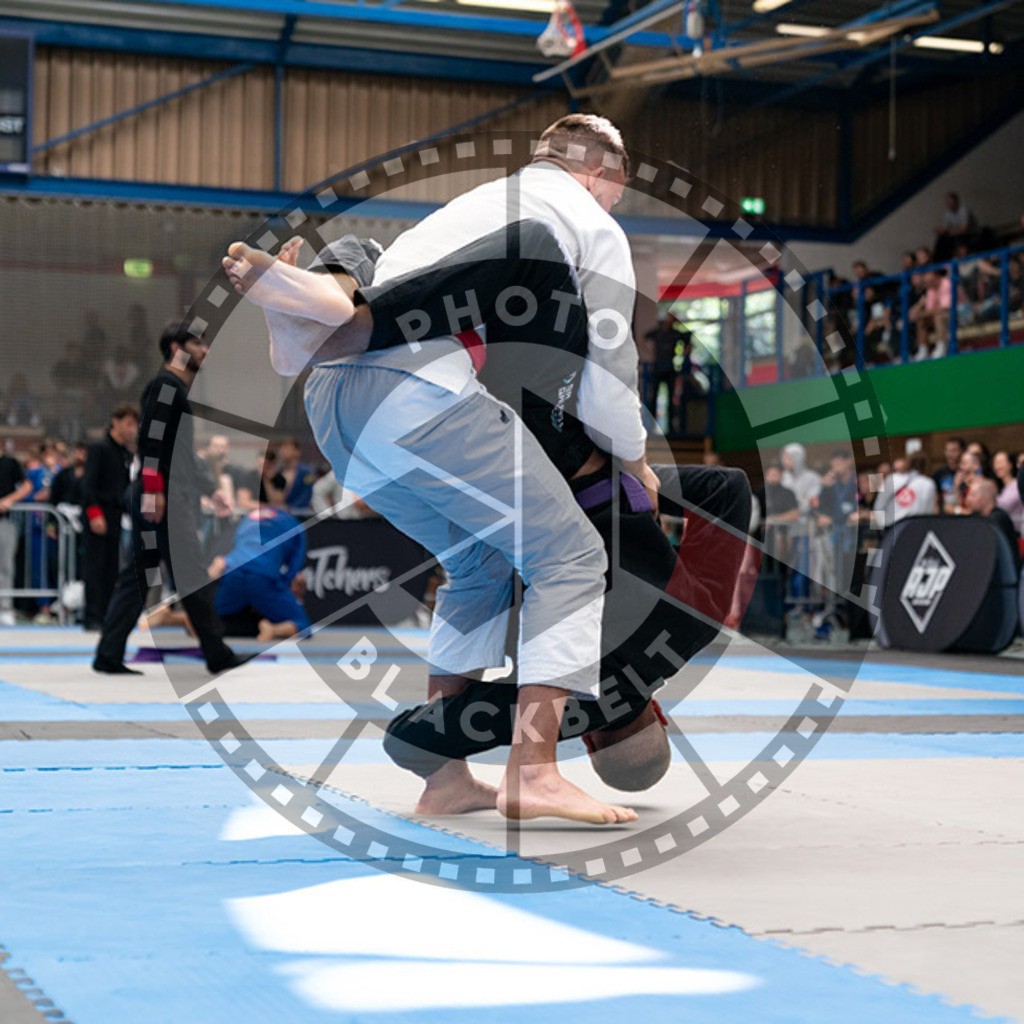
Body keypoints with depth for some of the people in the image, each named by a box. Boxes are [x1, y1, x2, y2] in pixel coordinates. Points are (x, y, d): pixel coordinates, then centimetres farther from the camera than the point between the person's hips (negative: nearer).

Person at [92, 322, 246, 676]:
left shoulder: (178, 389, 23)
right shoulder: (164, 385, -7)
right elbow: (151, 439, -18)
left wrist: (209, 490, 30)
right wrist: (152, 489, -24)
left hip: (173, 499, 10)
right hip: (161, 499, -10)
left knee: (138, 577, 7)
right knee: (192, 576, -5)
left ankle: (109, 656, 8)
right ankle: (217, 655, 0)